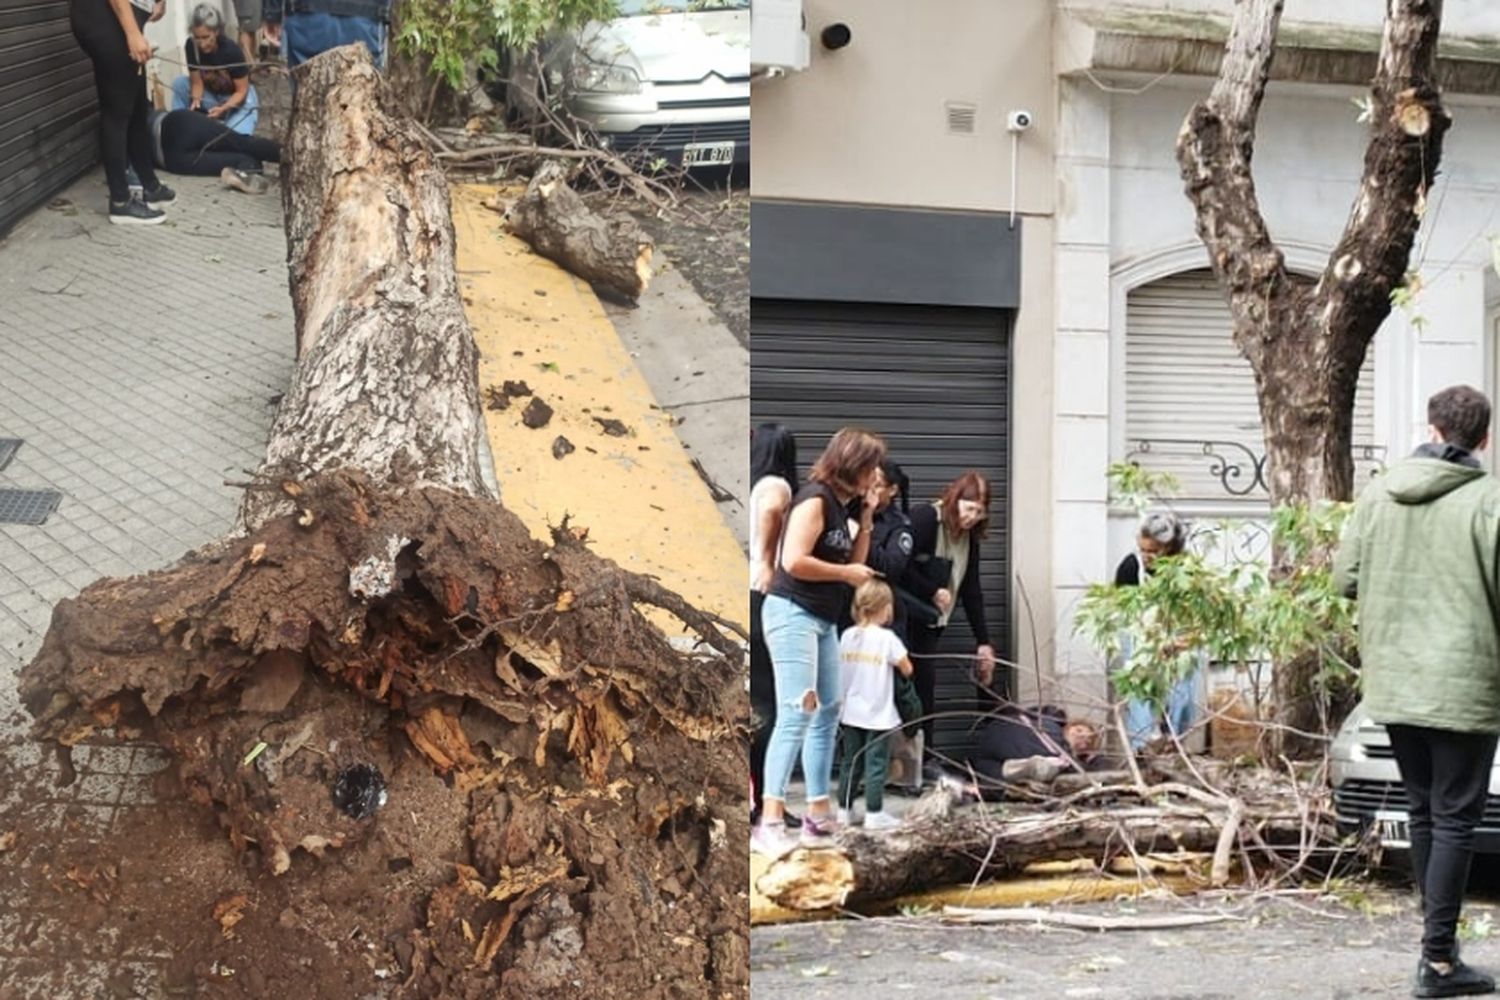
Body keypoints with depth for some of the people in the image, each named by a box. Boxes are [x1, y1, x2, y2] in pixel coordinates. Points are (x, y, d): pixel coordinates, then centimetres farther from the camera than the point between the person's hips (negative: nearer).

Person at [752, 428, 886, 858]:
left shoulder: (840, 505, 13)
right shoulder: (815, 499, -15)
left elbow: (853, 564, 16)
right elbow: (793, 561, -24)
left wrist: (866, 520, 5)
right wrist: (846, 573, -14)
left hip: (822, 620, 10)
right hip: (792, 613, -10)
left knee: (827, 713, 13)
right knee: (796, 714, -16)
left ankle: (819, 816, 20)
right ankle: (769, 824, -20)